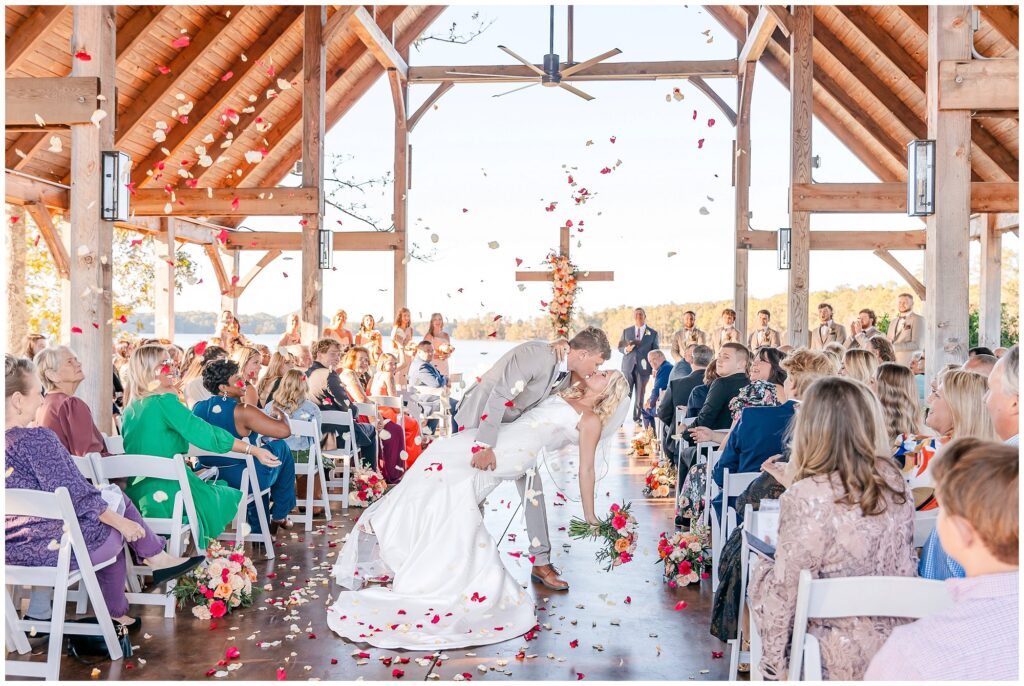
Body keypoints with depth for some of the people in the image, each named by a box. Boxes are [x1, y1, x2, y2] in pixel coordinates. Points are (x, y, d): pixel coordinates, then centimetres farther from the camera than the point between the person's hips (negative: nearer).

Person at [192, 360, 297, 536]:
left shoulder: (198, 408, -2)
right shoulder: (242, 411, -22)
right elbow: (284, 431, -25)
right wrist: (282, 415, -3)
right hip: (243, 480, -7)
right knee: (281, 447, 16)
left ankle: (259, 531, 42)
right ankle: (279, 515, 27)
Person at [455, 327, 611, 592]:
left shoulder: (568, 377, -4)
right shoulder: (536, 355, -31)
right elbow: (498, 398, -36)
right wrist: (486, 447, -40)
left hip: (513, 425, 8)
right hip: (480, 418, -7)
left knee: (532, 485, 1)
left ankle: (541, 562, 8)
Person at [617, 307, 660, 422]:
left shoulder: (653, 333, 6)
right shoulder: (626, 331, 11)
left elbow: (655, 352, 8)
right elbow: (620, 347, 12)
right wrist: (626, 349, -11)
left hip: (643, 368, 0)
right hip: (628, 367, 1)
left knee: (640, 395, 4)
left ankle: (637, 419, 13)